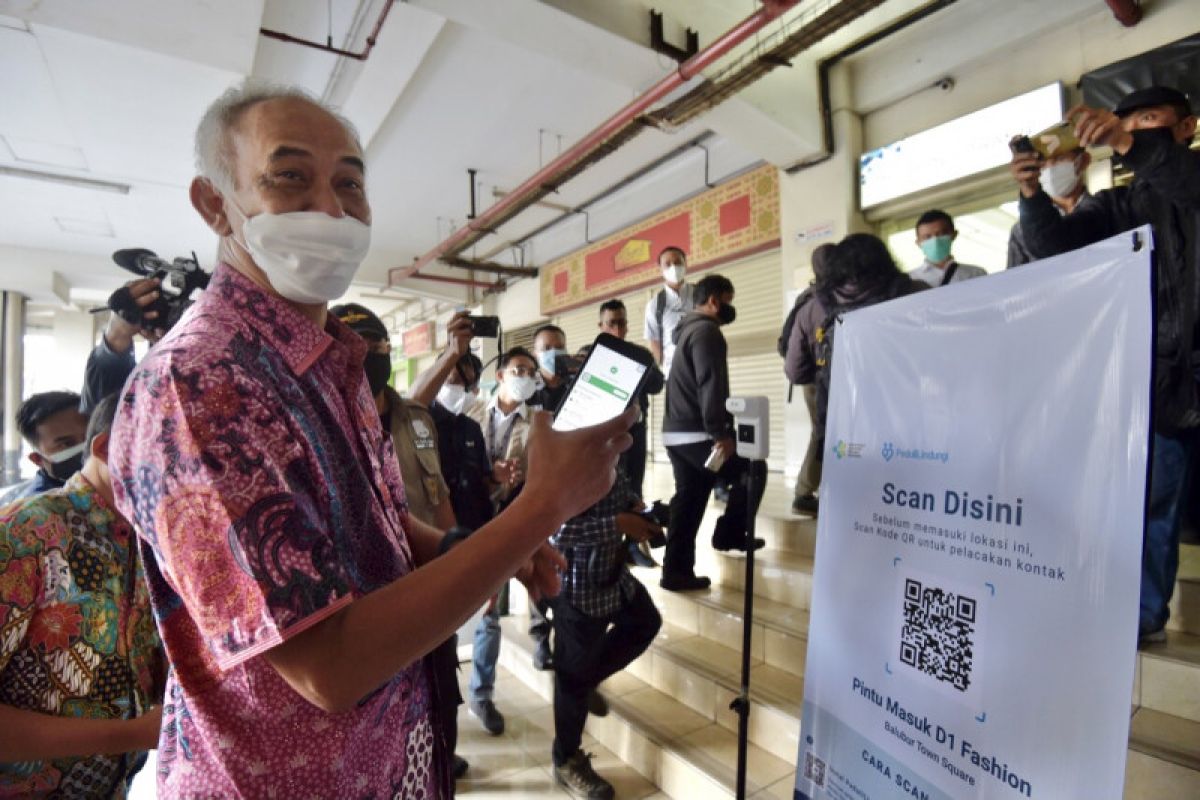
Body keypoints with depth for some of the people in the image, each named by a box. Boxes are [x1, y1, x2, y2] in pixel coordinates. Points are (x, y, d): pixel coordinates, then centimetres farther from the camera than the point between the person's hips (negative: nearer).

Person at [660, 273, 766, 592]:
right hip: (697, 434, -10)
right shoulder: (707, 331, -10)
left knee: (688, 499, 10)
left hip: (676, 432, 10)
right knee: (753, 469, 4)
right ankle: (729, 535, 9)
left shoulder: (689, 329, 22)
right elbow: (710, 386, -21)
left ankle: (677, 571, 12)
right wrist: (720, 433, -23)